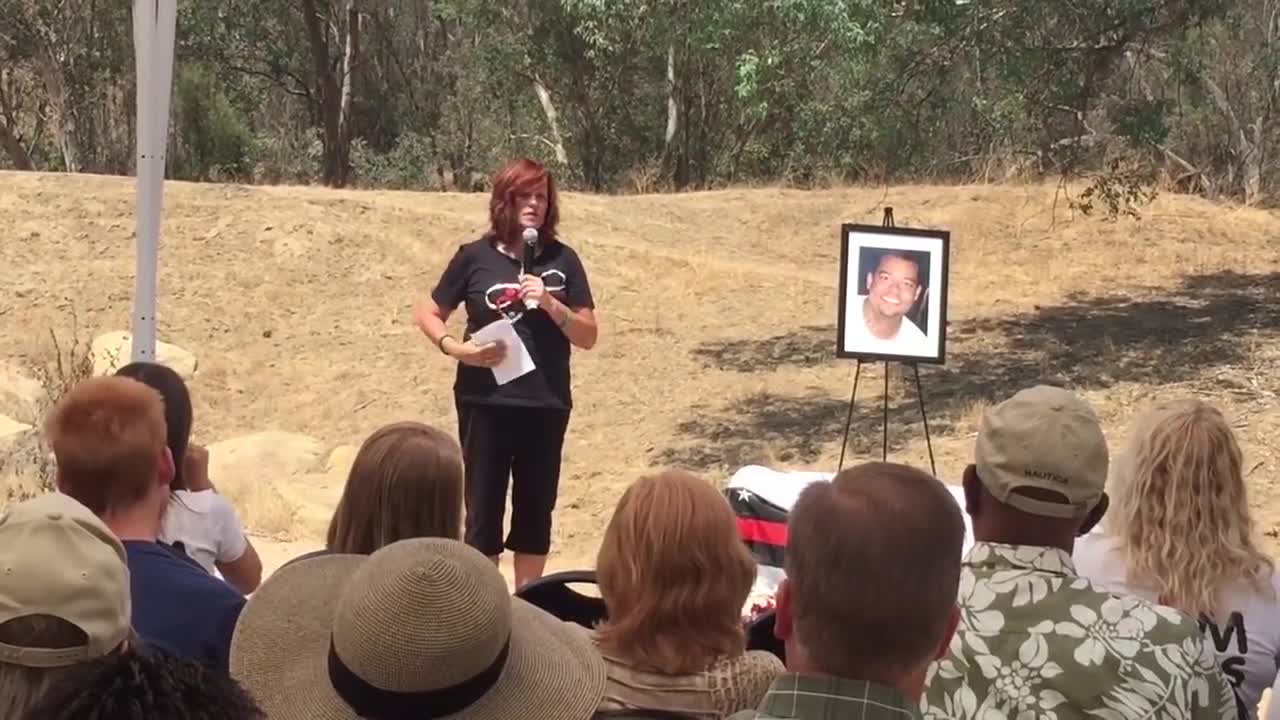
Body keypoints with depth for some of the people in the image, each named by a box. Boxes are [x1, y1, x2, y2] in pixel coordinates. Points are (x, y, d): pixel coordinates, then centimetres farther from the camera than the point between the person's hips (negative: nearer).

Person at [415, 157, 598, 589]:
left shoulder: (562, 260, 2)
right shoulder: (476, 257, -1)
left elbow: (588, 337, 1)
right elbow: (428, 315, 6)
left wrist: (549, 303, -15)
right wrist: (458, 349, -11)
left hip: (546, 404, 2)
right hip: (486, 402, -2)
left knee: (536, 508, 10)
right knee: (483, 508, 4)